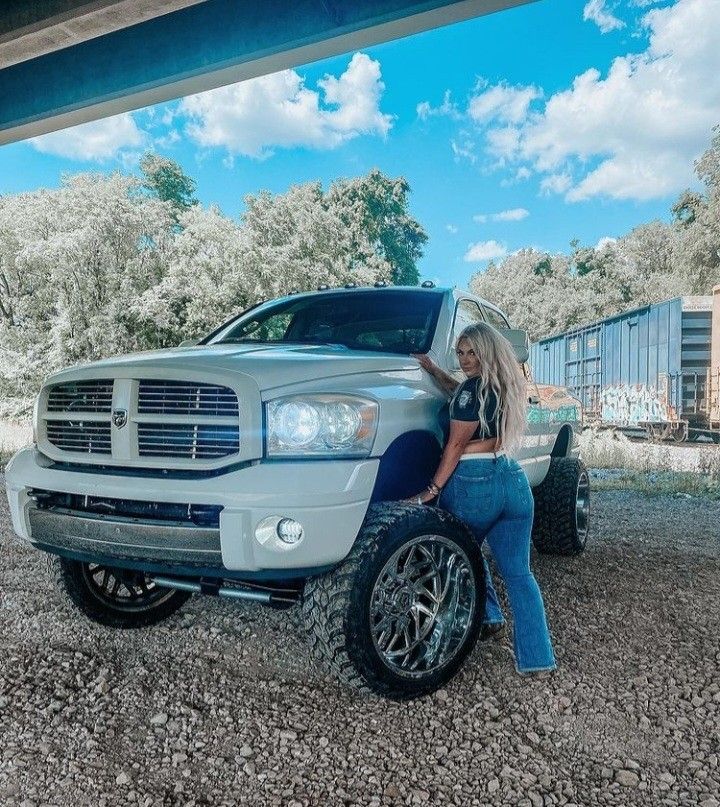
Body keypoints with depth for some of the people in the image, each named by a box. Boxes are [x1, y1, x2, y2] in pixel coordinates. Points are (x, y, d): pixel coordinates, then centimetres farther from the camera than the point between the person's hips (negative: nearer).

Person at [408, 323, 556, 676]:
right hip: (514, 479, 7)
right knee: (518, 572, 8)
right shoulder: (508, 388, 14)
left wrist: (433, 489, -9)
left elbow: (456, 445, -11)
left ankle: (487, 616, 25)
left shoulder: (473, 389, -9)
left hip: (473, 483, -7)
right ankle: (536, 657, 7)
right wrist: (432, 368, 31)